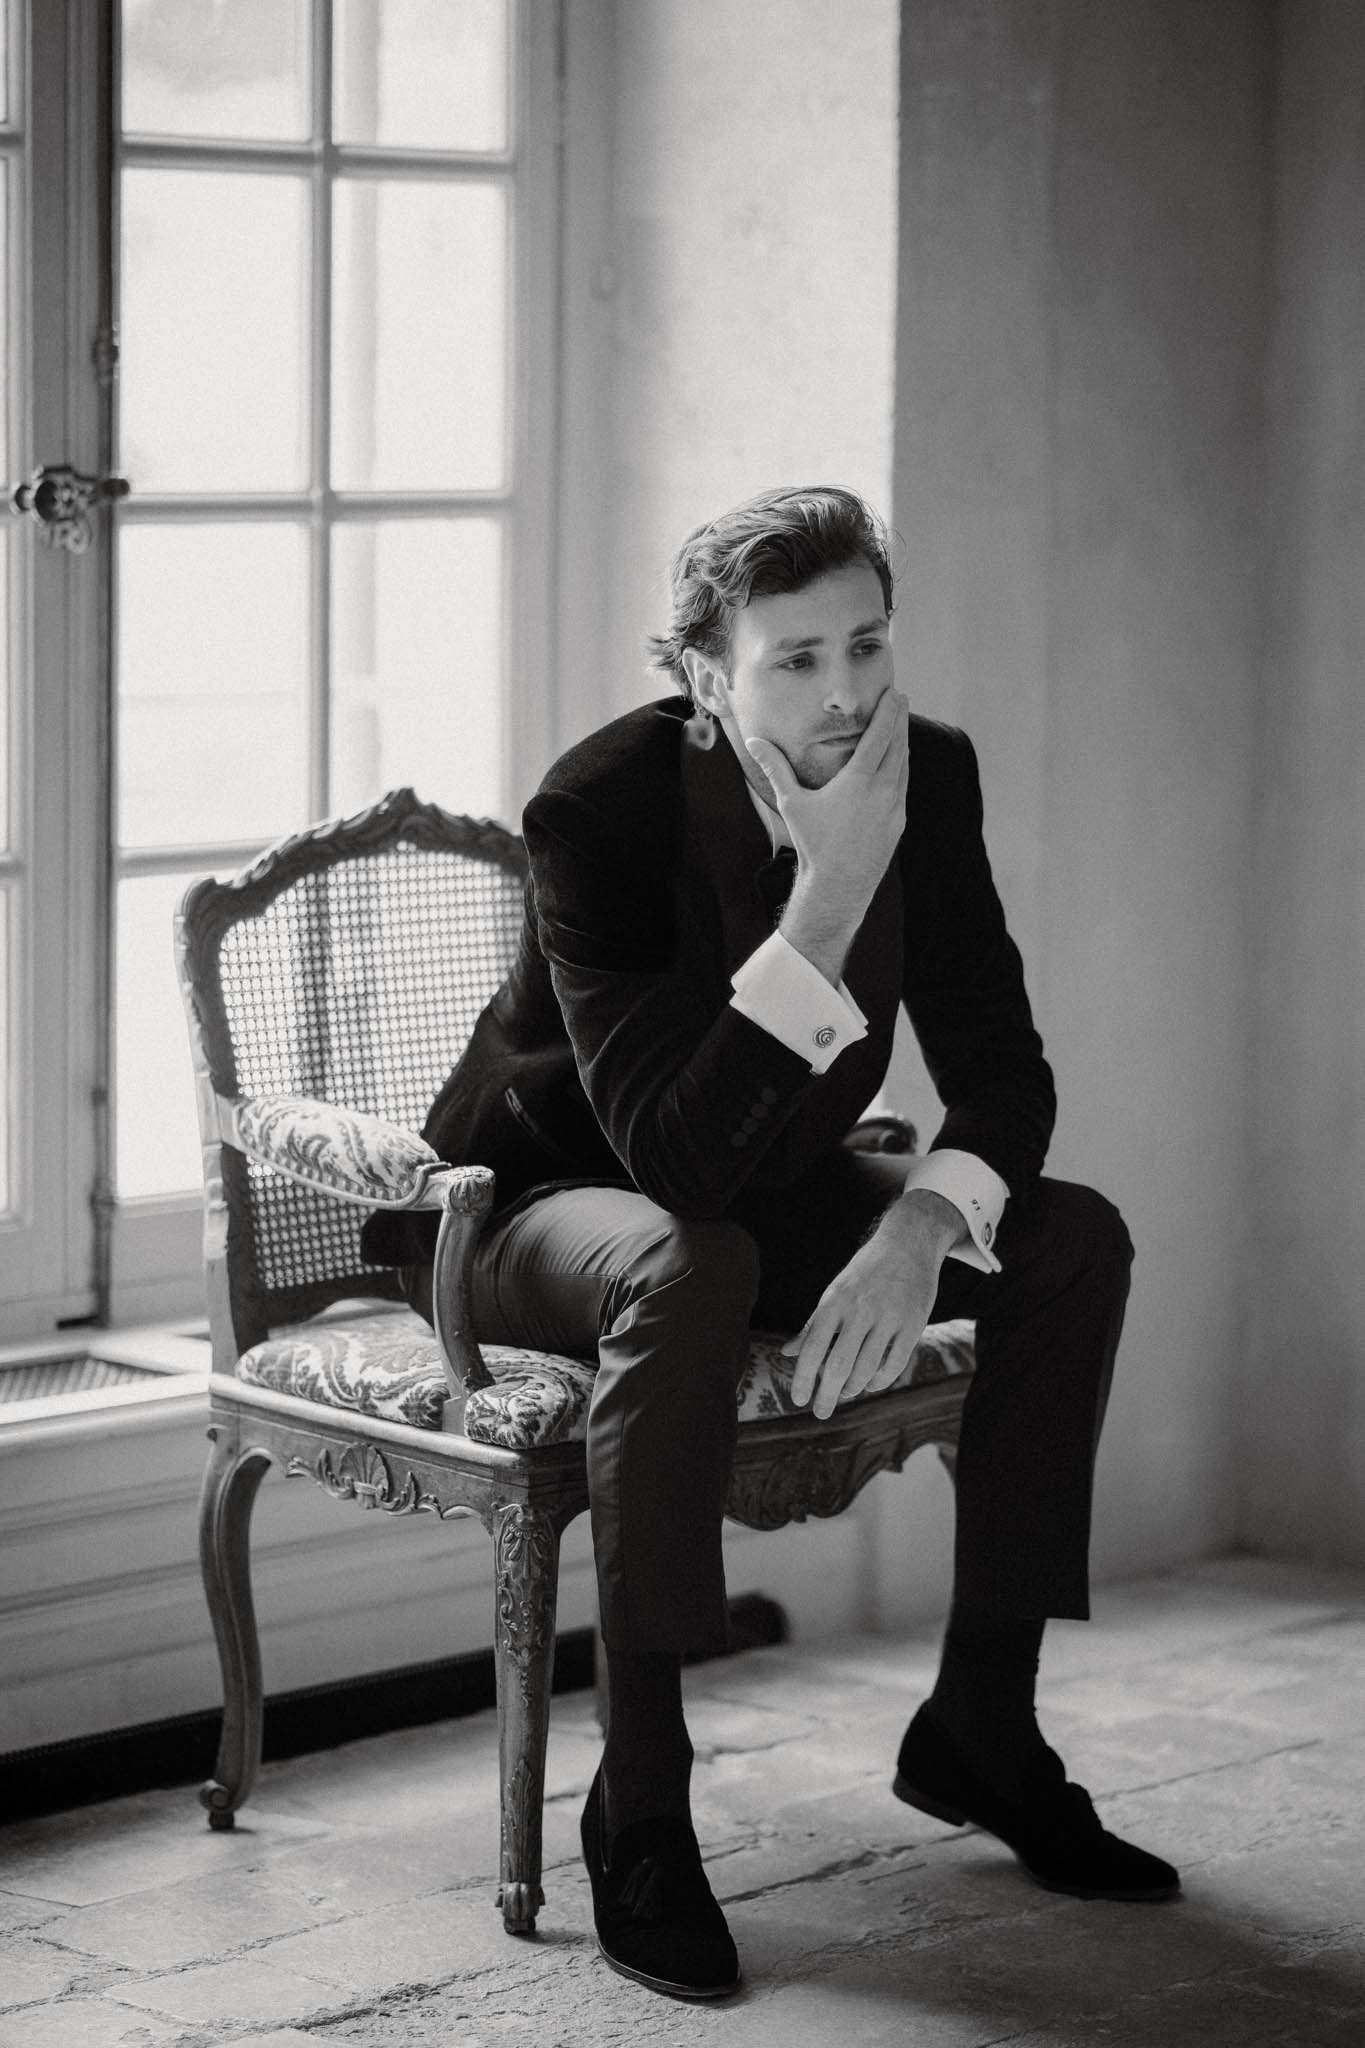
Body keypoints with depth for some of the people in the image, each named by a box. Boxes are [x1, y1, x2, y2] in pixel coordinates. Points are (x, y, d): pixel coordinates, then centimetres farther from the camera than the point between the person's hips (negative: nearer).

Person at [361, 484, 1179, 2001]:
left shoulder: (928, 774, -11)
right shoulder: (601, 808, -28)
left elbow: (1002, 1072, -7)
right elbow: (678, 1158, -37)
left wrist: (920, 1226, -28)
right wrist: (826, 901, -42)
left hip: (771, 1195, 6)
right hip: (538, 1205, -6)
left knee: (1075, 1238, -12)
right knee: (693, 1269, -39)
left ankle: (978, 1725, 0)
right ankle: (639, 1806, -30)